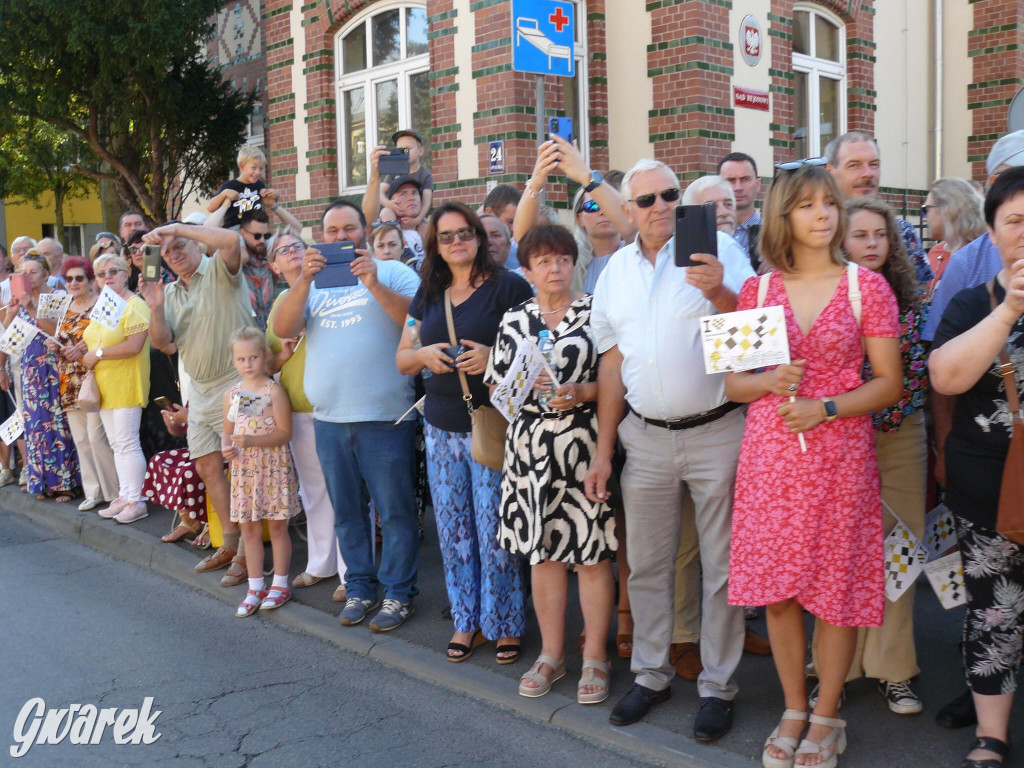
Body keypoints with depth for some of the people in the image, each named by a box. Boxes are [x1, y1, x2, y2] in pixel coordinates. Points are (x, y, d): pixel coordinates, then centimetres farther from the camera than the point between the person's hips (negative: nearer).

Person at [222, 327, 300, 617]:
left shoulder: (274, 391, -9)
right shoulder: (231, 394, 7)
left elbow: (284, 433, -13)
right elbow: (228, 431, 15)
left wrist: (251, 441, -23)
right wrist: (227, 447, -7)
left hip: (273, 466, -5)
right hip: (243, 468, 5)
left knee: (277, 527, 4)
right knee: (249, 528, 9)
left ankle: (280, 584, 17)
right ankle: (255, 587, 20)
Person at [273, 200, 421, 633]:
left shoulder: (392, 273, 4)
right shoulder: (313, 284, 15)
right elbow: (283, 329, 0)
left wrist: (375, 284, -20)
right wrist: (304, 279, -12)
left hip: (383, 416, -4)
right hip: (329, 419, 5)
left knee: (394, 512, 1)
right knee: (346, 513, 14)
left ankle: (398, 593, 13)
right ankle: (360, 588, 27)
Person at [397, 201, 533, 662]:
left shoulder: (508, 287, -4)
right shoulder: (428, 294, 14)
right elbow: (402, 359, 18)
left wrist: (495, 357, -20)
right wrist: (424, 354, -5)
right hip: (441, 429, 5)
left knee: (494, 531, -3)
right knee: (453, 531, 10)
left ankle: (504, 624, 13)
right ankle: (466, 620, 23)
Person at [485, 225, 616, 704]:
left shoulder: (596, 311, 3)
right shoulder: (514, 320, 12)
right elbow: (496, 385, 13)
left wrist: (582, 393, -16)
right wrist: (526, 386, -7)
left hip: (584, 443, -3)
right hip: (530, 444, 3)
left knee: (592, 552, 0)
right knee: (542, 551, 8)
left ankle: (595, 658, 14)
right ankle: (551, 654, 22)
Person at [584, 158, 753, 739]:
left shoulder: (717, 251, -6)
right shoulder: (615, 270, 7)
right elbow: (613, 362, 11)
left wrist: (719, 294, -35)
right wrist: (603, 451, 10)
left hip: (716, 432, -4)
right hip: (645, 436, 4)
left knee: (721, 566, 6)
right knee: (646, 564, 14)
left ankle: (718, 686, 20)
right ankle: (652, 674, 30)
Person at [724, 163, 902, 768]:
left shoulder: (867, 286, 0)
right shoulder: (758, 290, 6)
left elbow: (889, 383, -2)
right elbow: (732, 382, 8)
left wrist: (825, 408, -15)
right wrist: (770, 382, -13)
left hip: (841, 455, -2)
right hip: (770, 454, 2)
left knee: (838, 587, 4)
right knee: (777, 588, 7)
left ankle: (827, 717, 23)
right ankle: (794, 710, 26)